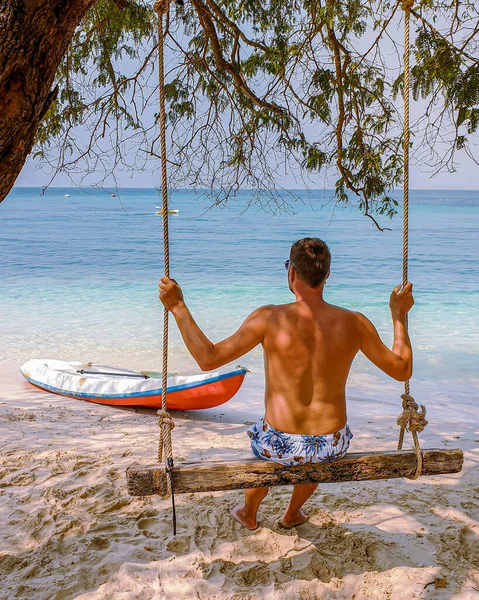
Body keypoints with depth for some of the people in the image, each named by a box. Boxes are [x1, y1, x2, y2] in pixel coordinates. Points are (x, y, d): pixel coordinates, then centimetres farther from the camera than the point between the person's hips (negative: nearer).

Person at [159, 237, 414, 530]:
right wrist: (399, 315, 13)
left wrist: (178, 306, -7)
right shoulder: (355, 323, -11)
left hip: (282, 445, -2)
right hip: (333, 447, 2)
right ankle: (292, 514, 59)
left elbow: (208, 358, -16)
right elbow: (403, 370, 1)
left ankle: (249, 514, 59)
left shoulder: (270, 319, -19)